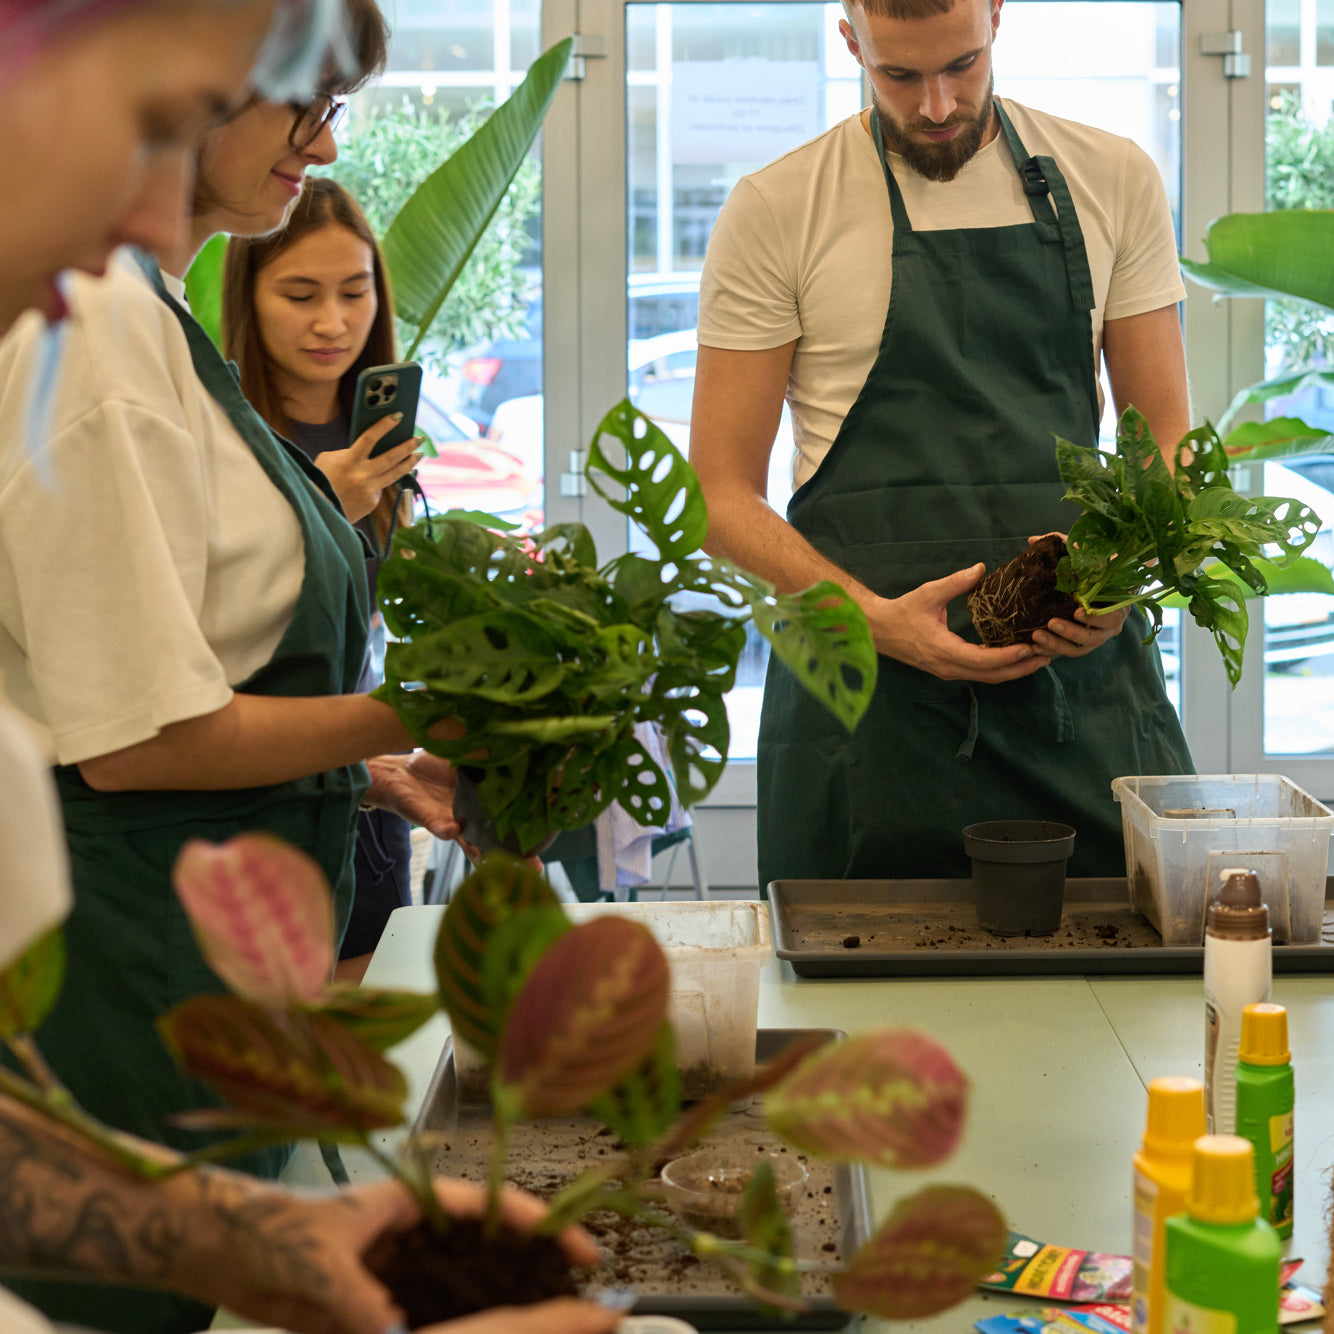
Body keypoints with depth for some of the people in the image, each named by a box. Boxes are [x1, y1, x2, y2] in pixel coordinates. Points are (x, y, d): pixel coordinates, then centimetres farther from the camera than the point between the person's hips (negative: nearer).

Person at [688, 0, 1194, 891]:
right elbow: (724, 493, -1)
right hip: (868, 696, -2)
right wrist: (875, 619, -16)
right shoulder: (775, 211, 0)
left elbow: (1166, 438, 12)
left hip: (1086, 680, 2)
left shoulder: (1113, 182, 8)